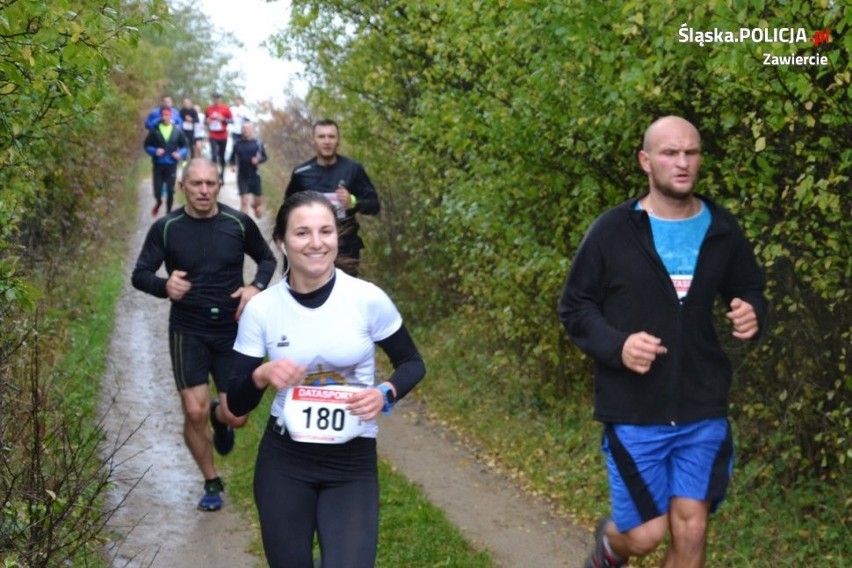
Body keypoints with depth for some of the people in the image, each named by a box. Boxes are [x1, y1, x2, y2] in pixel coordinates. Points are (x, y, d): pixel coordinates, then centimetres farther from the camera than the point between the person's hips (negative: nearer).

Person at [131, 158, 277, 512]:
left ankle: (219, 417, 38)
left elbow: (267, 259, 11)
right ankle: (212, 483, 19)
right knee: (194, 413, -7)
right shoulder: (166, 228, -8)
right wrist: (164, 286, -27)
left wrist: (256, 287, -10)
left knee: (236, 416, -2)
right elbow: (140, 275, -4)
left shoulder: (239, 224, -5)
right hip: (188, 333, -1)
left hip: (232, 330, 1)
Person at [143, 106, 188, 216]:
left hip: (171, 165, 1)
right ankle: (158, 203, 35)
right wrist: (155, 151, -16)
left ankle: (168, 212, 17)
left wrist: (180, 154, -10)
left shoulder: (177, 131, 0)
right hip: (158, 165, 0)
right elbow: (146, 145, 2)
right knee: (158, 189, 1)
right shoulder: (154, 130, -4)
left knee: (170, 190, 2)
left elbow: (184, 146, 9)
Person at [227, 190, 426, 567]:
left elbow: (412, 363, 4)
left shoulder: (368, 299, -10)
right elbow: (237, 405, -1)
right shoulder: (261, 309, -6)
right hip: (283, 461, 1)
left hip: (353, 465, -1)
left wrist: (385, 394, -16)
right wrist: (261, 376, -21)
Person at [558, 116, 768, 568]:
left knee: (690, 531, 3)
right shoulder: (612, 232, -8)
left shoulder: (722, 230, 1)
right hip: (633, 412, -2)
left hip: (702, 411, 3)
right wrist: (616, 345, -20)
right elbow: (574, 307, -1)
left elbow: (750, 292, 15)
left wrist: (752, 314, -10)